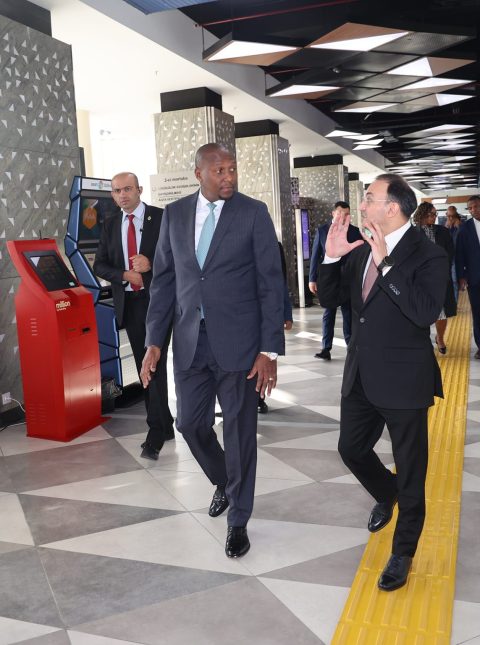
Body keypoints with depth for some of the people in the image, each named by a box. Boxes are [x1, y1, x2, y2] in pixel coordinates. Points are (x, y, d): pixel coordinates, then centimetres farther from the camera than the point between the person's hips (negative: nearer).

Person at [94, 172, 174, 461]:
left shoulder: (161, 217, -4)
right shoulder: (110, 224, 10)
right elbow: (100, 265, 8)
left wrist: (151, 264, -20)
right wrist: (125, 275, -10)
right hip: (128, 303, 5)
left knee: (156, 364, -10)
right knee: (144, 367, 11)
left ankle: (156, 434, -6)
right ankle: (164, 425, 23)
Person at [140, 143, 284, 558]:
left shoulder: (254, 213, -5)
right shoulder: (175, 214, 5)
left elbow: (271, 283, -7)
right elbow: (164, 279, 8)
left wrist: (269, 350, -12)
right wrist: (154, 341, 2)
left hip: (238, 340, -3)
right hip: (190, 340, 4)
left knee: (240, 430, 5)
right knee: (191, 423, 11)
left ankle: (238, 520, 24)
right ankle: (224, 483, 42)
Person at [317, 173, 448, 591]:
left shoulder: (428, 255, -14)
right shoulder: (361, 251, 5)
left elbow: (426, 312, -28)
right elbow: (329, 298, 6)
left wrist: (385, 264, -30)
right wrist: (331, 257, -10)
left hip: (403, 379, -6)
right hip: (361, 376, 6)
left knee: (410, 471, 9)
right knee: (352, 449, 18)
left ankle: (403, 553, 28)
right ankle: (386, 495, 50)